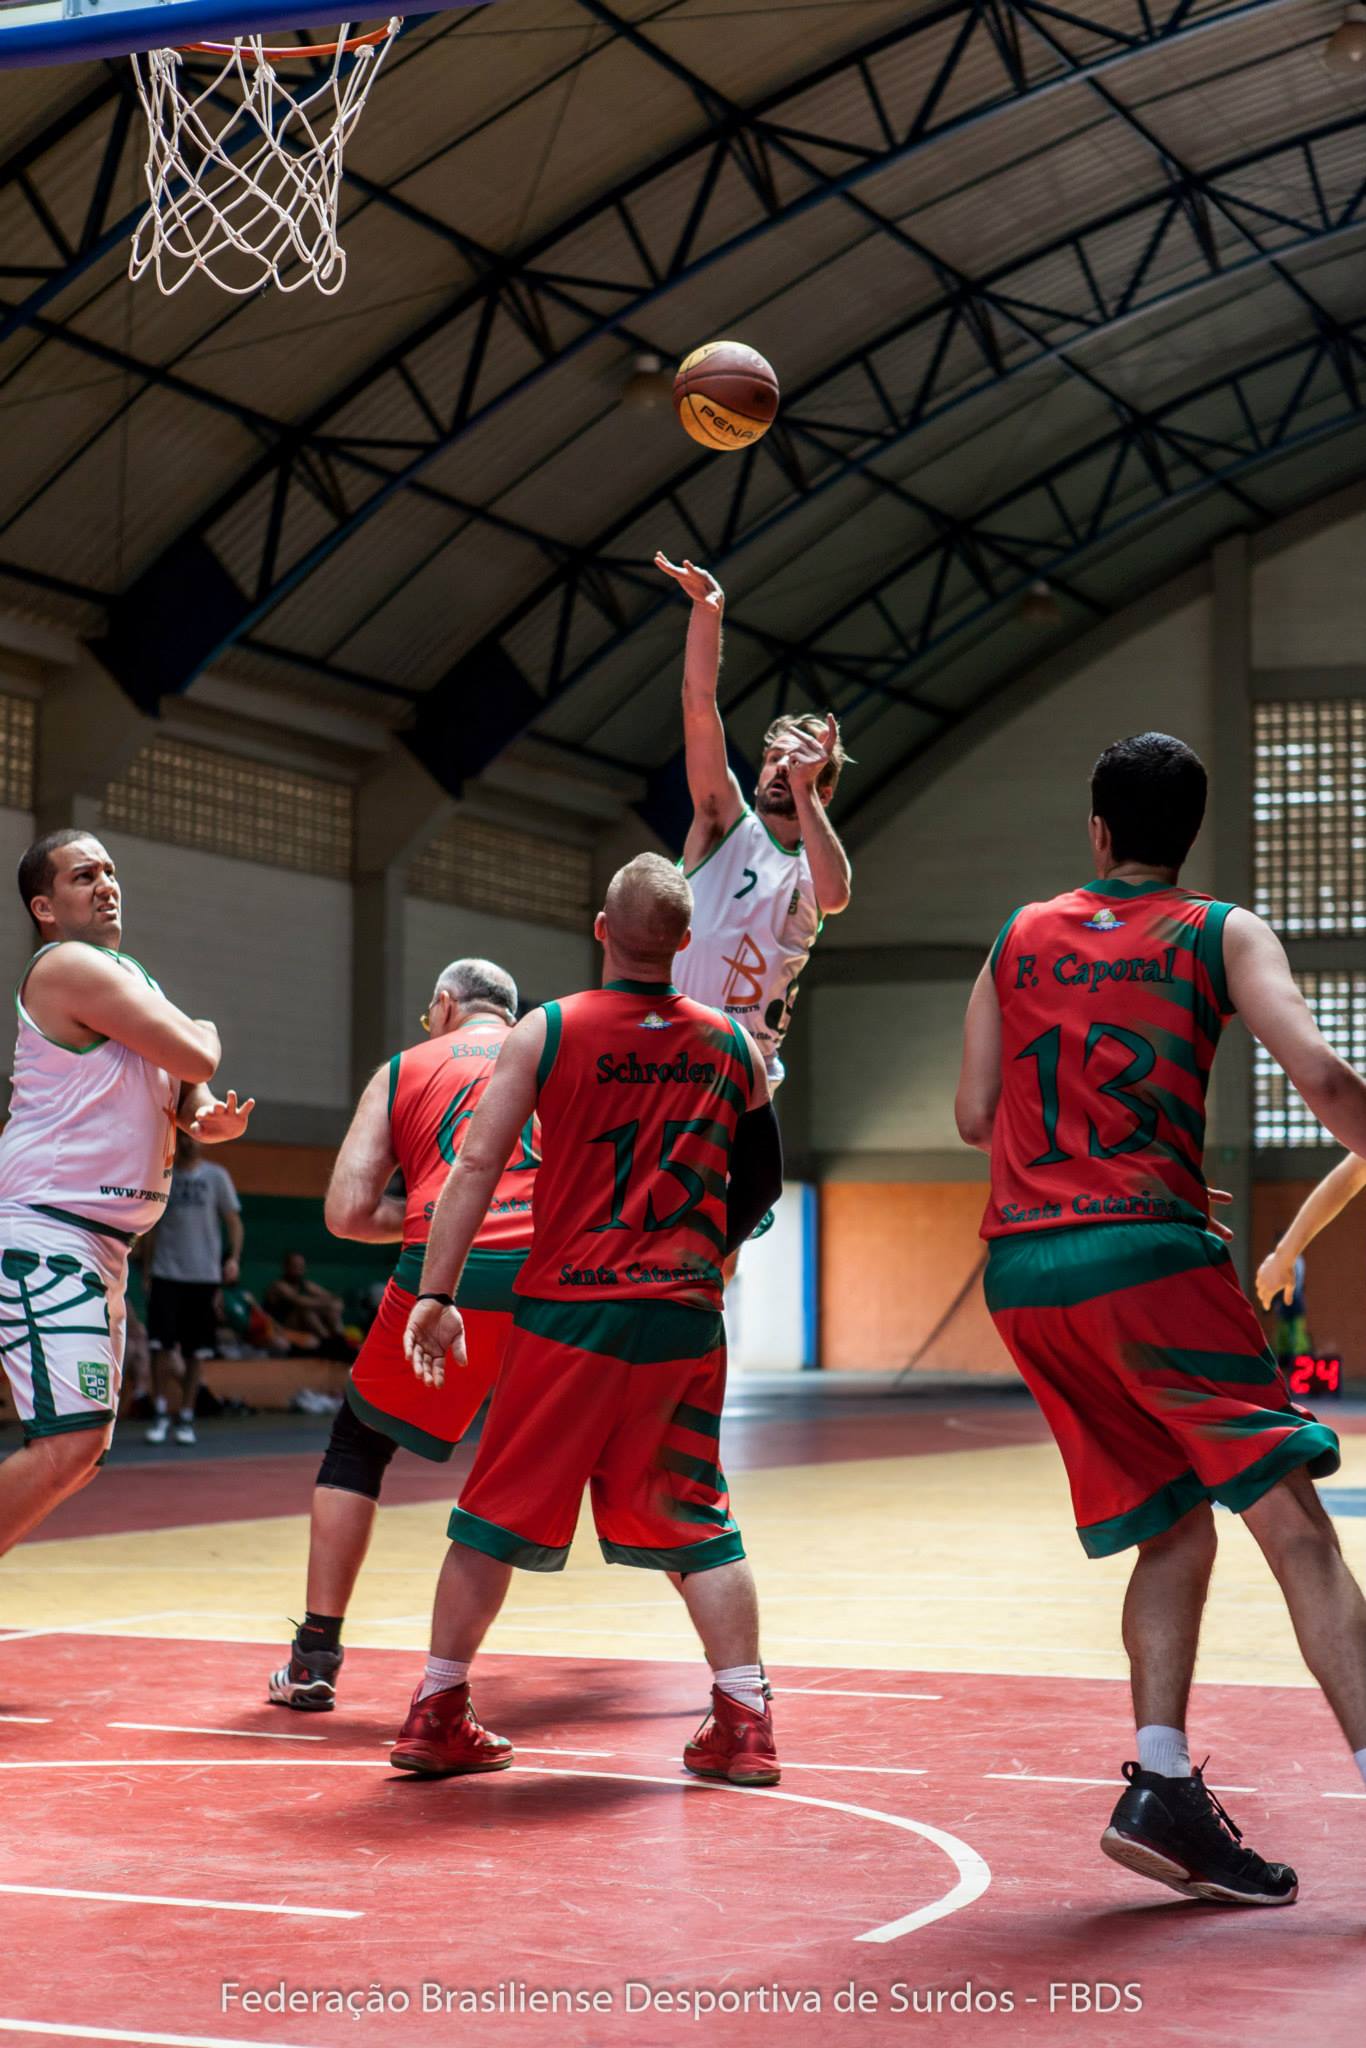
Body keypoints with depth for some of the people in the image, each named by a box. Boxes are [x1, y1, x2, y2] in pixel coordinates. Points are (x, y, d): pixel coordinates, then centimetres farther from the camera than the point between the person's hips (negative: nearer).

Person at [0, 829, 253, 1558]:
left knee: (81, 1455, 11)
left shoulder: (126, 973, 19)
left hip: (101, 1242, 10)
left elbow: (182, 1089, 20)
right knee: (68, 1444, -20)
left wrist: (209, 1116, -3)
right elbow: (194, 1058, -18)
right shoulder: (69, 966, -11)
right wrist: (204, 1031, 5)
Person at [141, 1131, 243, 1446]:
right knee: (160, 1345, -9)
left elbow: (233, 1221, 3)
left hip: (203, 1275, 0)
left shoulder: (216, 1177, 4)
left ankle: (186, 1417, 12)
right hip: (165, 1274, 1)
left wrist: (234, 1257, -13)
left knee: (194, 1352, 4)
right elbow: (150, 1228, 13)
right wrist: (146, 1271, 8)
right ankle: (160, 1412, 3)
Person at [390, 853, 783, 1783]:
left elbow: (476, 1167, -7)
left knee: (500, 1512, 9)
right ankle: (745, 1722, 8)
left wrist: (436, 1294, -5)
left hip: (566, 1309, -2)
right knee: (696, 1521, 12)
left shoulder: (547, 1031, -3)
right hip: (685, 1316, 2)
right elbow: (761, 1183, 15)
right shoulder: (733, 1046, 6)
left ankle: (437, 1715, 13)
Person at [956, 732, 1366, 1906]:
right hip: (1146, 1252, -5)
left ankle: (1164, 1787, 1)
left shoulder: (1021, 939, 18)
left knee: (1175, 1530, 14)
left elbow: (976, 1116, 17)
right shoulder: (1222, 933, 6)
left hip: (1021, 1270, 5)